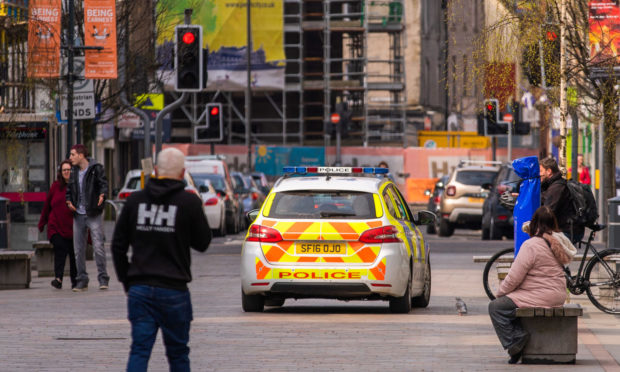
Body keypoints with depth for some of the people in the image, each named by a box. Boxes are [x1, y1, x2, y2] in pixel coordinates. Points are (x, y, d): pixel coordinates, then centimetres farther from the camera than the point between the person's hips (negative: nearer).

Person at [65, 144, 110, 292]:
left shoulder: (96, 169, -5)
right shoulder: (74, 171, 12)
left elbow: (103, 183, -14)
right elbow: (69, 189, 21)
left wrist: (102, 194, -34)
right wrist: (69, 201, 1)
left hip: (94, 214, -6)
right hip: (78, 215, 6)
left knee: (98, 246, -9)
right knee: (78, 249, 5)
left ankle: (103, 279, -1)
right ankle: (82, 280, 12)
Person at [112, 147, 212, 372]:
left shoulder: (135, 200, 4)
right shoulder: (189, 202, -7)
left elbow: (118, 246, 8)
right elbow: (202, 243, 2)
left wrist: (126, 281, 17)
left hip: (139, 289, 2)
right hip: (173, 290, -2)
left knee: (139, 351, 1)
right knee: (178, 353, 10)